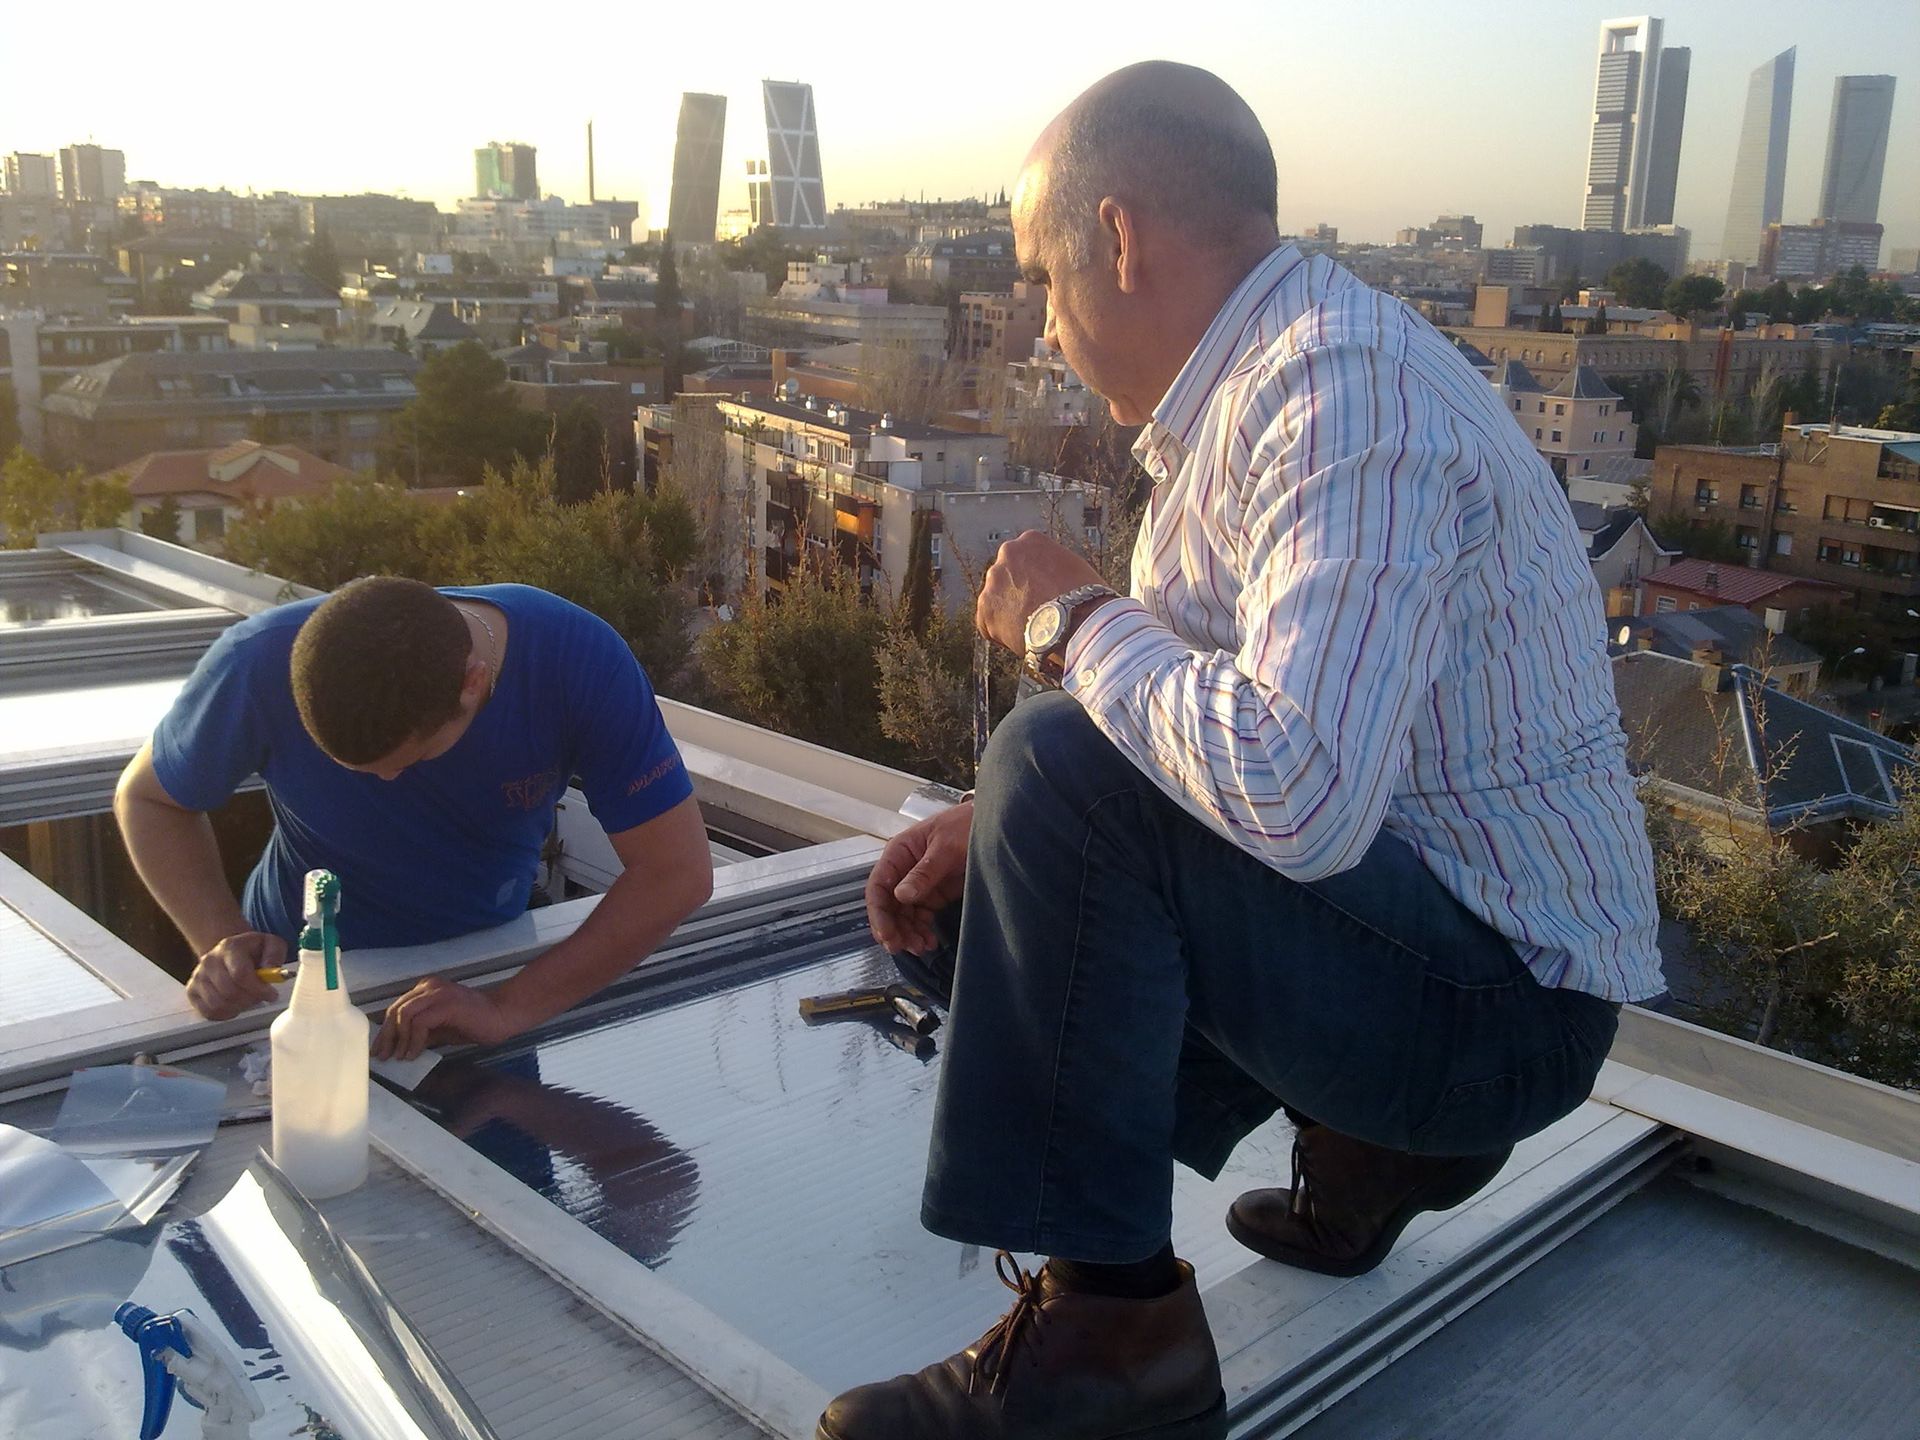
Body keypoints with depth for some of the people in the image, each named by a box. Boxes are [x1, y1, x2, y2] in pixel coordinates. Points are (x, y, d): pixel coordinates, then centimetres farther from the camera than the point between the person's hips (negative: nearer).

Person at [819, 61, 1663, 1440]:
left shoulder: (1339, 388, -23)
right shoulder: (1258, 378, 8)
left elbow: (1295, 790, -37)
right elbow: (1236, 727, 13)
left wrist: (1075, 619, -19)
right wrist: (993, 826, -3)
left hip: (1499, 995, -10)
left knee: (1065, 772, -27)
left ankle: (1105, 1324, -14)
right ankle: (1369, 1143, 17)